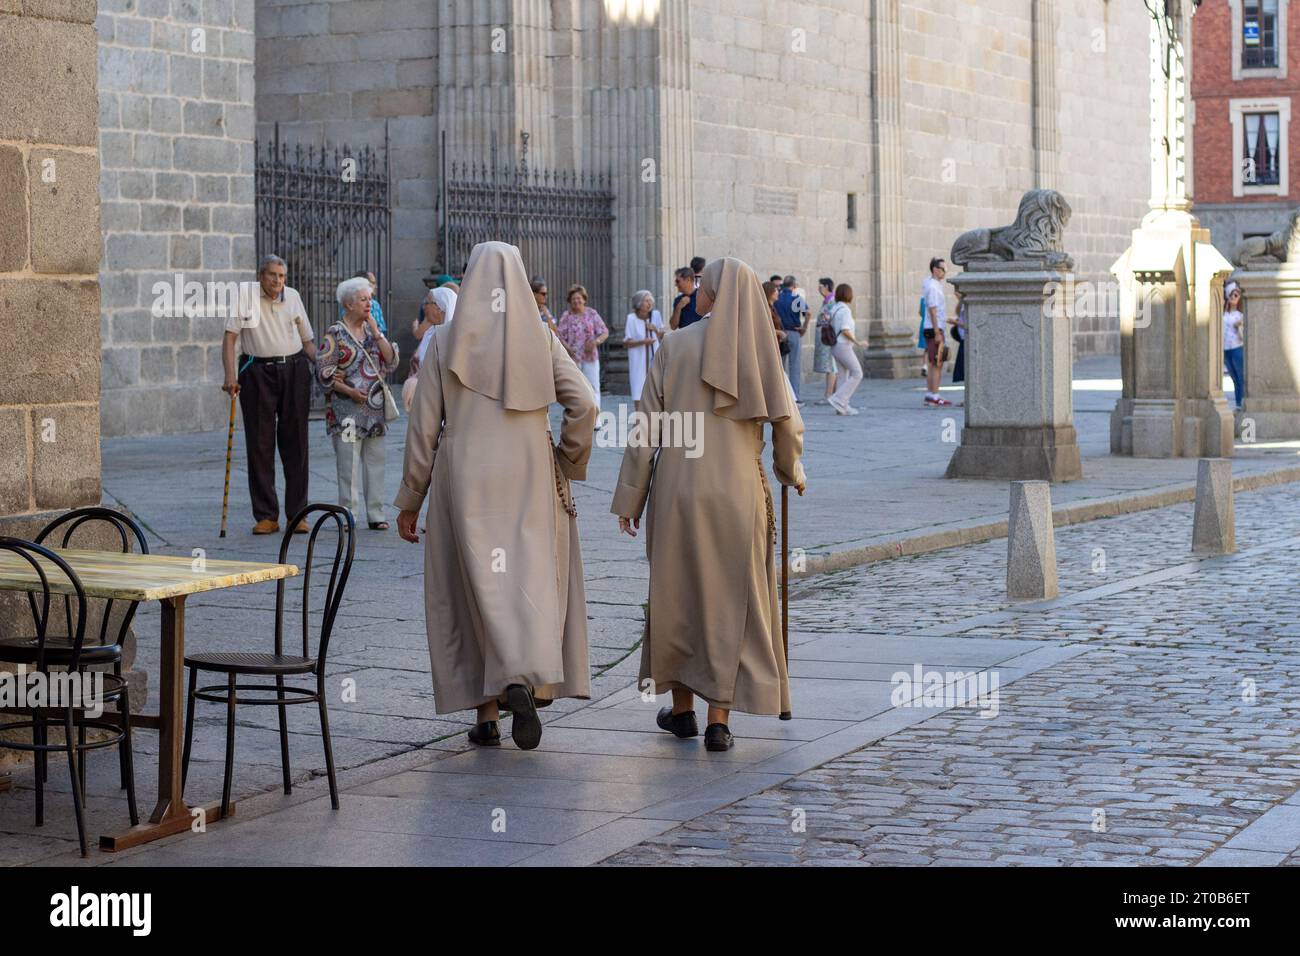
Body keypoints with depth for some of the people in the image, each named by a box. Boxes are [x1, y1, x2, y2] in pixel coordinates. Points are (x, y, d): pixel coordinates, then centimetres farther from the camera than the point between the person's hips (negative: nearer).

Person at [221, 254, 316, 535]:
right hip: (257, 372, -2)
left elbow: (307, 340, 15)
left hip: (294, 370, 2)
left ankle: (297, 514, 9)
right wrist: (230, 376, -16)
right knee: (260, 445, 0)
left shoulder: (293, 297, 8)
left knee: (295, 443, 3)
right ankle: (266, 516, 5)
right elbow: (230, 336, -6)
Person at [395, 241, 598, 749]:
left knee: (474, 592, 7)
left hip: (464, 482, 0)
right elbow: (584, 405, -8)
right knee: (531, 584, 7)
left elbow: (423, 426, -1)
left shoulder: (446, 340, -1)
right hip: (529, 483, 0)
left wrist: (409, 500, 5)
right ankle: (527, 681, -17)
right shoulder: (539, 336, 0)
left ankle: (486, 712, 4)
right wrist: (567, 464, 7)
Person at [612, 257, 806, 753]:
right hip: (738, 493, 1)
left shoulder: (675, 345, -4)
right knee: (731, 604, 7)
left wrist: (629, 500, 2)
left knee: (677, 596, 15)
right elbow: (787, 425, 0)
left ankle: (681, 708, 25)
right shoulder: (760, 351, 0)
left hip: (678, 490, -1)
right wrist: (791, 471, 23)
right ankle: (719, 721, 2)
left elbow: (647, 429, -4)